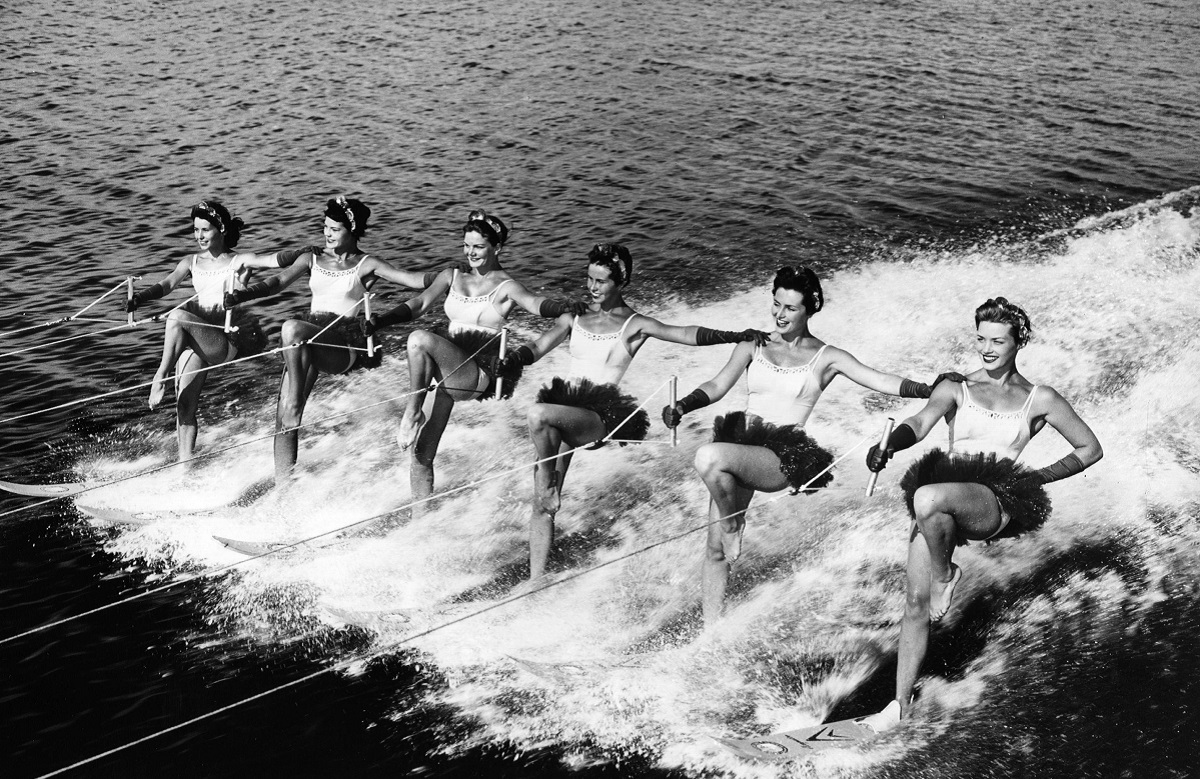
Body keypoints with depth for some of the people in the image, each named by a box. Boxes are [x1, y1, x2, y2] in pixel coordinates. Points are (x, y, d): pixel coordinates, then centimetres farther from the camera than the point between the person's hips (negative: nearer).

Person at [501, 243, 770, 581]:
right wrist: (508, 360, -11)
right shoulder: (574, 317, 14)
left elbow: (686, 334, -11)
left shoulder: (634, 324, -1)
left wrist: (737, 336, -23)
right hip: (562, 408, 5)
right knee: (542, 506, 2)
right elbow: (538, 348, 10)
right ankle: (535, 582, 11)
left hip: (597, 416, -5)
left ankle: (548, 479, -11)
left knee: (538, 414, -35)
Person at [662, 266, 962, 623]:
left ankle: (733, 526, -7)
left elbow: (882, 381, -2)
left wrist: (932, 389, -15)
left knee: (709, 457, -33)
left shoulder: (826, 358, 5)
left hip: (783, 456, -4)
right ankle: (710, 629, 12)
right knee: (715, 550, -1)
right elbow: (717, 386, 8)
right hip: (740, 442, 4)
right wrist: (681, 406, -10)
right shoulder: (753, 345, 14)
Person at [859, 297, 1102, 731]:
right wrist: (890, 445, -29)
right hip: (939, 494, 3)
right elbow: (921, 423, -6)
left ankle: (946, 577, -9)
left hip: (994, 501, -3)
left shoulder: (1040, 400, 11)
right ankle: (901, 704, 4)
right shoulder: (955, 389, 14)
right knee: (915, 602, -5)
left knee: (927, 498, -36)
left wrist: (1038, 477, 5)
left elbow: (1090, 448, 18)